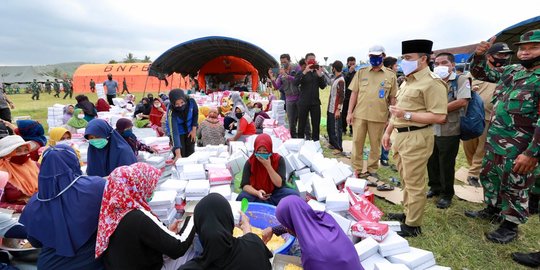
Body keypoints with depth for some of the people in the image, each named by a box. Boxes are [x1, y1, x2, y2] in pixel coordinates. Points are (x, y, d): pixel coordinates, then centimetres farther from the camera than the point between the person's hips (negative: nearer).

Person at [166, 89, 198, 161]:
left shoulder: (191, 101, -29)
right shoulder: (171, 112, -35)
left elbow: (196, 113, -5)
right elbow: (174, 132, -41)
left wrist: (194, 129, -7)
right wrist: (178, 154, -47)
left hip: (189, 130, 3)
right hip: (178, 133, -3)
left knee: (190, 153, 9)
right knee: (181, 155, -7)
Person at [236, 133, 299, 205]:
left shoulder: (279, 160, -8)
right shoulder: (250, 162, -7)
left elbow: (279, 184, -14)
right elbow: (245, 185, -11)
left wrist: (268, 166, -23)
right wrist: (257, 193, -31)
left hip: (275, 194, 0)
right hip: (256, 195, 0)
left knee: (294, 194, -26)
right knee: (242, 197, -31)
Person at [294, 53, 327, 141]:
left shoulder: (317, 72, 11)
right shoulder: (302, 72, 2)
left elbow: (323, 86, 5)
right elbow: (295, 83, -16)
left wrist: (320, 75, -10)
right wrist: (304, 72, -26)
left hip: (315, 102, 3)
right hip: (303, 102, -3)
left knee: (316, 124, 5)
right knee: (302, 124, 2)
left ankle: (315, 142, 16)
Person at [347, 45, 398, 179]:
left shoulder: (390, 75, 3)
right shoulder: (361, 72, 6)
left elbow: (392, 98, 5)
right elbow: (354, 93, 5)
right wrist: (350, 112, -2)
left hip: (379, 116, -1)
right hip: (359, 114, 1)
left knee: (375, 145, 9)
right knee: (357, 142, 5)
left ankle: (372, 170, 24)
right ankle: (357, 170, 17)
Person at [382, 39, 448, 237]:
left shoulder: (432, 83, -13)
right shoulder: (407, 81, 16)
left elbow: (439, 117, -19)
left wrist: (407, 115, -21)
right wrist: (388, 131, 18)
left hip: (416, 138, -9)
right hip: (399, 135, 9)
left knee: (414, 183, 0)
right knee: (406, 180, 18)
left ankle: (413, 225, 12)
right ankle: (407, 213, 32)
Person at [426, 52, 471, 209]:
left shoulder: (461, 80, -4)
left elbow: (462, 102, -17)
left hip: (449, 131, -5)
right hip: (431, 130, 5)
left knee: (446, 164, 4)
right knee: (432, 162, 13)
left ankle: (447, 194, 21)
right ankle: (435, 187, 32)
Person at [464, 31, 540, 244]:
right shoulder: (511, 71, 6)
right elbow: (480, 73, 16)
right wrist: (479, 55, -5)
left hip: (519, 149, -7)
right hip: (494, 141, 7)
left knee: (514, 189, 8)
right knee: (489, 176, 21)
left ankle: (510, 226, 24)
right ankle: (492, 209, 40)